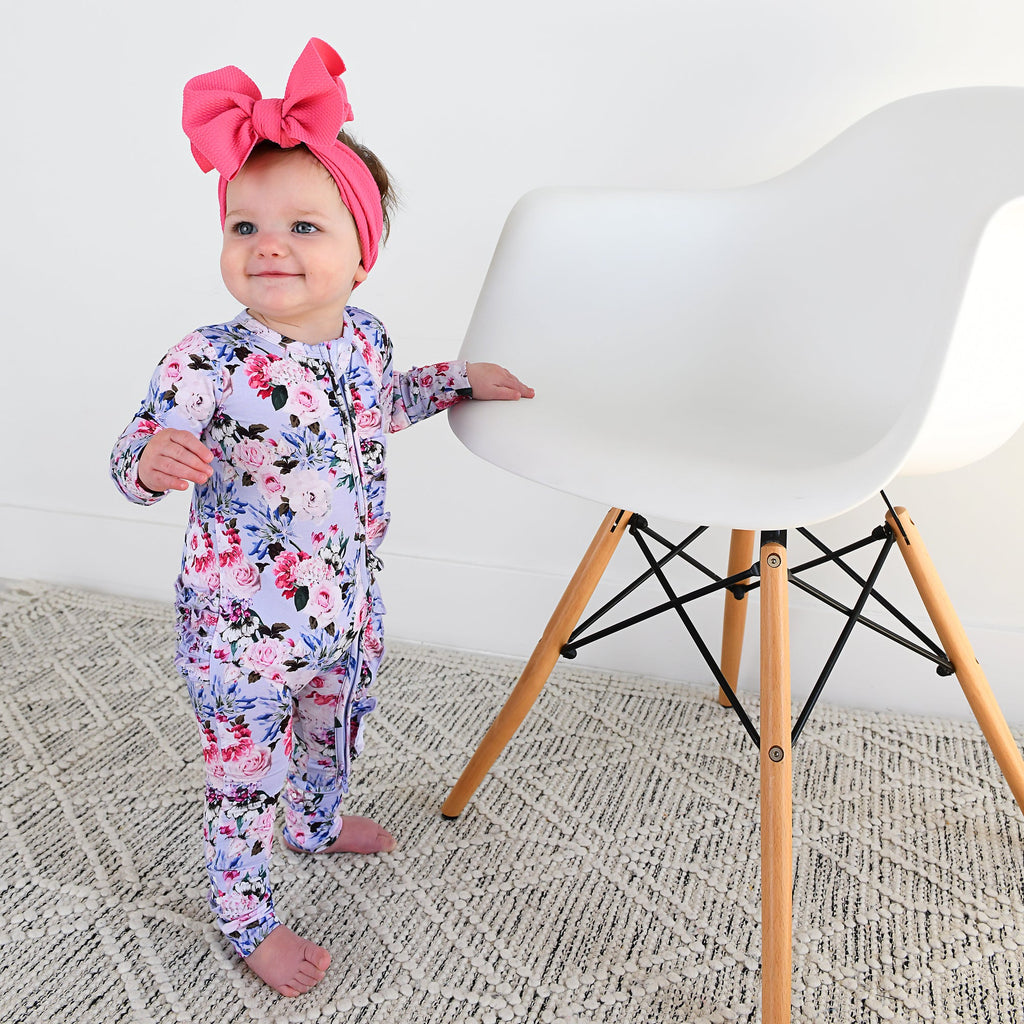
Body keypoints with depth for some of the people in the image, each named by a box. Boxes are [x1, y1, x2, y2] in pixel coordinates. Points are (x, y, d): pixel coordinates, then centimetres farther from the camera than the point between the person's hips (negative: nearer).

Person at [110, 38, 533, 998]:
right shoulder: (207, 363, -26)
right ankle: (246, 920, 39)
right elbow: (131, 460, -21)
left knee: (337, 731, 31)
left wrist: (461, 377, 15)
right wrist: (156, 461, -43)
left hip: (346, 601, 7)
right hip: (243, 625, -6)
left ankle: (317, 822, 63)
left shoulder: (363, 336, -6)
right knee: (246, 773, 13)